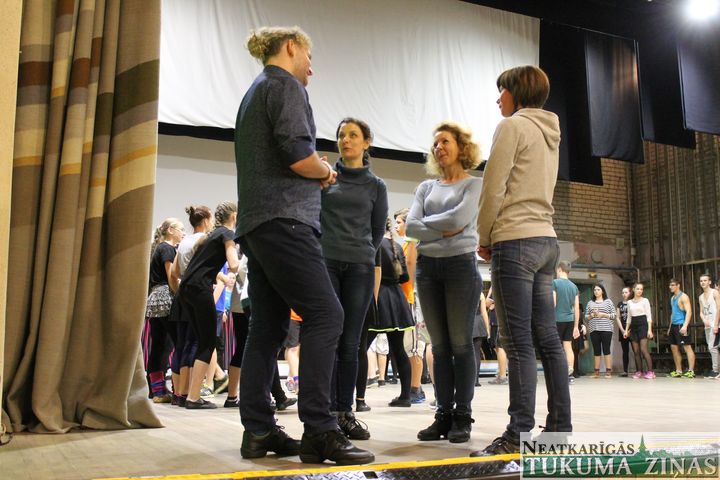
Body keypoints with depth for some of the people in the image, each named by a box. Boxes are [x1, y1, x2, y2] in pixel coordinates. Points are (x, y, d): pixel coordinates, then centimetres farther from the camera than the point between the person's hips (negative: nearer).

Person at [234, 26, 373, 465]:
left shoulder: (254, 92, 26)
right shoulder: (286, 85, -2)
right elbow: (297, 152, -17)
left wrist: (315, 173, 13)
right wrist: (325, 172, 2)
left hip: (255, 223, 10)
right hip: (284, 218, -10)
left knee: (268, 326, 7)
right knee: (325, 315, -13)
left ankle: (259, 431, 8)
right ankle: (319, 430, -16)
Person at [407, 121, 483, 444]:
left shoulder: (475, 184, 5)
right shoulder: (426, 187, 16)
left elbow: (459, 217, -13)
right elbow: (411, 226, 3)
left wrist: (428, 222, 1)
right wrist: (443, 230, -7)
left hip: (461, 264, -4)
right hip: (427, 266, 4)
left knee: (461, 343, -4)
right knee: (439, 345, 5)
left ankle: (463, 416, 3)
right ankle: (443, 414, 9)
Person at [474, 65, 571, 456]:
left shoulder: (513, 126, -5)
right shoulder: (549, 134, 21)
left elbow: (493, 190, -10)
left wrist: (484, 239, 2)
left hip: (516, 241, -9)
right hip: (546, 239, 9)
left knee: (519, 342, -9)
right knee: (547, 338, 9)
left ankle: (519, 435, -7)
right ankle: (560, 427, 13)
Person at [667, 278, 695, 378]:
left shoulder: (683, 296, -8)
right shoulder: (672, 298, 18)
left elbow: (689, 312, -16)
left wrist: (685, 325, -26)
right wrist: (670, 327, 21)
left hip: (681, 325, -9)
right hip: (674, 325, 9)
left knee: (687, 347, -9)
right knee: (674, 347, 9)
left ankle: (691, 371, -10)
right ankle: (678, 371, 15)